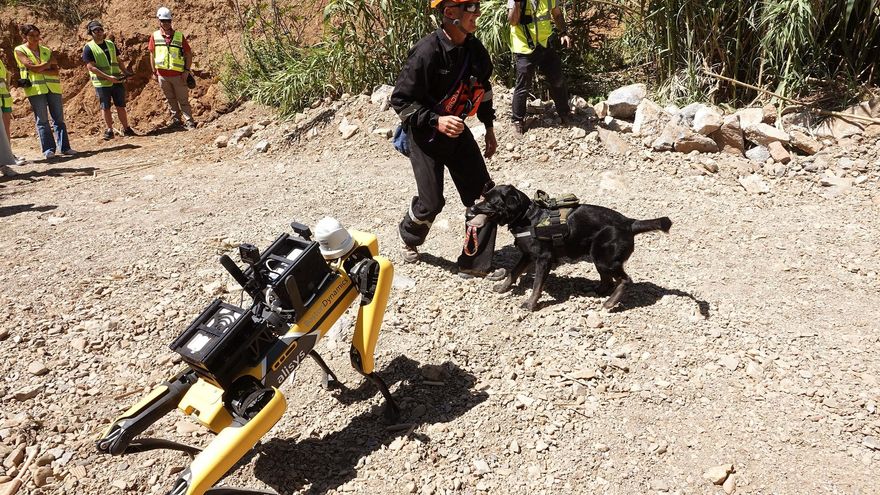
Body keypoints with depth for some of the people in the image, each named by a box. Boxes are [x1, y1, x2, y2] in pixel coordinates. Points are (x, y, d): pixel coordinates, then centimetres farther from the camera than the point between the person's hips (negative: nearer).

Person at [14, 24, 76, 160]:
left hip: (53, 87, 3)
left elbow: (55, 71, 2)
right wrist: (49, 62, -1)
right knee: (42, 121, -2)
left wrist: (40, 70, -12)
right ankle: (48, 149, 1)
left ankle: (64, 147, 6)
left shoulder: (47, 51, 13)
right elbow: (33, 67, -10)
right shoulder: (20, 50, 3)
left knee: (59, 119, 2)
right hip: (35, 89, -3)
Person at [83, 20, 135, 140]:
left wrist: (124, 71, 0)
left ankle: (126, 129, 15)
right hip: (102, 84, -4)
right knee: (105, 107, 5)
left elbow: (118, 60, 18)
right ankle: (109, 130, 14)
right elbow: (91, 67, -13)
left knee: (121, 106, 7)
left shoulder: (111, 44, 10)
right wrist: (108, 77, -21)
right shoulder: (88, 48, -7)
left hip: (117, 81, 4)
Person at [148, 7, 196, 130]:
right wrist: (154, 72, 7)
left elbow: (188, 54, 2)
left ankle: (190, 122, 4)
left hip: (178, 74, -2)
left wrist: (187, 70, -6)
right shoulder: (155, 36, 3)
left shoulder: (179, 36, -1)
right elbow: (152, 55, 9)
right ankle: (176, 120, 25)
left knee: (183, 100, 1)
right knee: (170, 99, 13)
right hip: (162, 75, 2)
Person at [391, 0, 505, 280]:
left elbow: (483, 88, 13)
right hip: (426, 135, -6)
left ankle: (475, 264, 12)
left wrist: (489, 128, 15)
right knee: (431, 202, 0)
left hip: (457, 131, 6)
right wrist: (435, 121, -31)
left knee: (483, 196, 0)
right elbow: (400, 100, -20)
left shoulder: (475, 49, -4)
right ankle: (410, 239, 36)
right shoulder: (426, 52, -25)